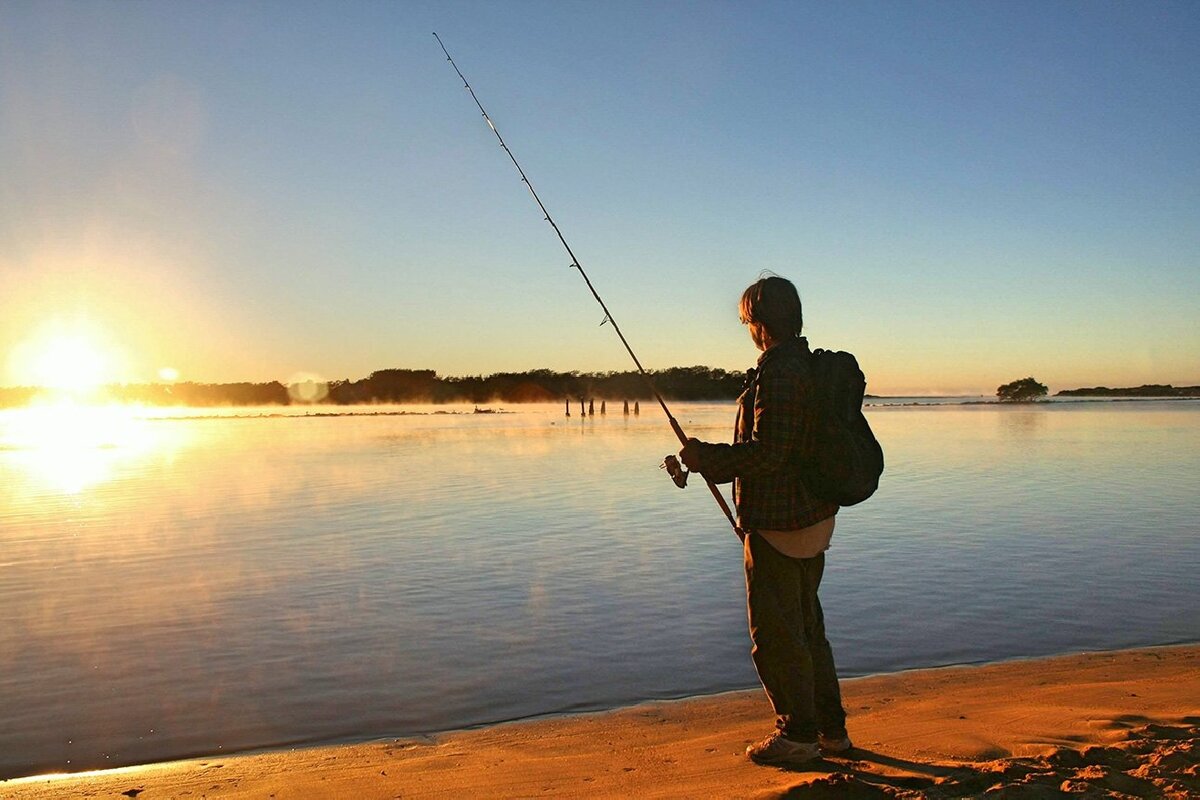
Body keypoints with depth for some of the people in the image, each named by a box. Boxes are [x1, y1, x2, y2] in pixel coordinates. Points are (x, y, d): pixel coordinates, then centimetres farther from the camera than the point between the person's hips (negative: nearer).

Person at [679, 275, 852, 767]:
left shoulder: (778, 372, -20)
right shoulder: (813, 366, 12)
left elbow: (767, 453, -25)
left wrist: (706, 457, -12)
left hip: (778, 523, -10)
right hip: (813, 517, 10)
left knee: (775, 633, 3)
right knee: (806, 624, 19)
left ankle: (799, 735, 14)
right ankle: (831, 730, 29)